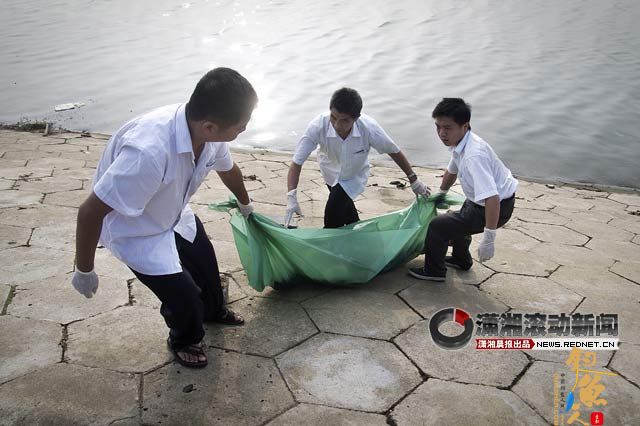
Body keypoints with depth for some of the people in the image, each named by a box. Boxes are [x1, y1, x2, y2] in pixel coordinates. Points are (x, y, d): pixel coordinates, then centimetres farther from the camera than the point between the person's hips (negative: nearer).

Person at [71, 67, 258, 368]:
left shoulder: (209, 133, -21)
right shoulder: (148, 152, -45)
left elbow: (227, 169, 4)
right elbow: (90, 212, -33)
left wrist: (245, 204, 24)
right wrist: (84, 271, -18)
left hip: (174, 213, 7)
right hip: (134, 229, -7)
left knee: (206, 262, 21)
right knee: (183, 295, -5)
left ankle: (213, 310, 54)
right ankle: (184, 340, 31)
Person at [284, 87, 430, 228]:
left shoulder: (369, 128, -37)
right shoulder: (318, 126, -38)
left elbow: (394, 151, -19)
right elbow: (296, 163, -33)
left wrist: (414, 180, -8)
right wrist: (291, 197, -46)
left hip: (354, 176, -2)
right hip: (330, 171, 2)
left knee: (333, 216, -18)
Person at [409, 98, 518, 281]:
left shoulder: (474, 155, -35)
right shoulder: (459, 144, -4)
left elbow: (492, 198, -41)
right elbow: (452, 171, 18)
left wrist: (488, 239, -38)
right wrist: (440, 194, 32)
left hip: (498, 206, -10)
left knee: (438, 226, -10)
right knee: (459, 219, 33)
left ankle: (434, 271, 13)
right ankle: (461, 260, 57)